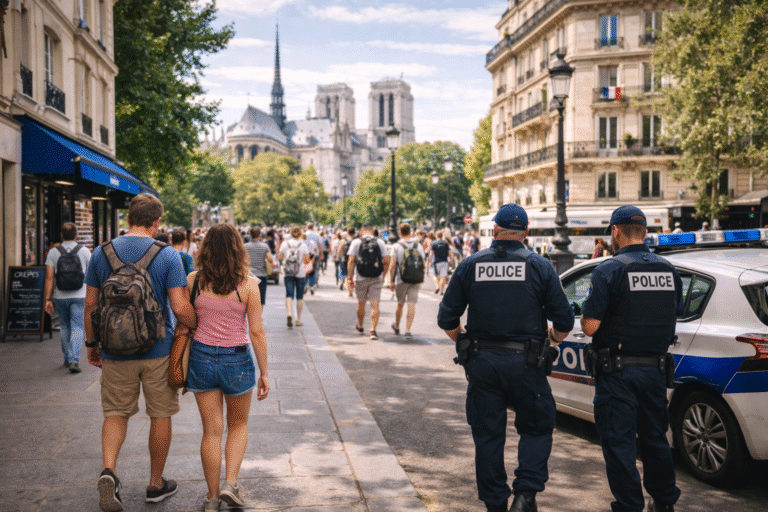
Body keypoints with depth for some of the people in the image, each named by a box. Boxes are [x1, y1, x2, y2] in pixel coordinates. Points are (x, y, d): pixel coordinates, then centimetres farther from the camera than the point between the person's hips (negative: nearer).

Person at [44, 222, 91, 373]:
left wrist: (48, 299, -5)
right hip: (79, 297, -2)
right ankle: (74, 361, -13)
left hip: (60, 297, 2)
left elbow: (49, 277, -7)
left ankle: (68, 358, 26)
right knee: (77, 328, -1)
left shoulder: (53, 253, -2)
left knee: (65, 327, 17)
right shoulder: (84, 251, -3)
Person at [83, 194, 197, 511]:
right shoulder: (168, 255, -10)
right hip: (158, 350, -2)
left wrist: (91, 344, 15)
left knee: (116, 413, 15)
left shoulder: (101, 253, -1)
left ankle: (108, 470, -9)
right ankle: (156, 484, 23)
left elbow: (90, 304, 3)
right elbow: (180, 308, -16)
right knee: (160, 415, 12)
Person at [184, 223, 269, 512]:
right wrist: (264, 372, 0)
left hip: (201, 358, 2)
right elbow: (256, 331, -8)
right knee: (238, 425, 20)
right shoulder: (248, 284, -9)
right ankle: (230, 484, 6)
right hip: (237, 359, -2)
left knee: (211, 431, 11)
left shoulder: (193, 281, -3)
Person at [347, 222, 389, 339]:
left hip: (361, 278, 0)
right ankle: (373, 330, -10)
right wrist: (383, 276, 14)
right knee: (375, 304, -2)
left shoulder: (356, 242, 1)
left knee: (361, 303, 16)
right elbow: (386, 261, 1)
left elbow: (351, 261, -5)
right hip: (377, 278, 0)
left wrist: (349, 278, -3)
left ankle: (360, 326, 34)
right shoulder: (380, 242, 4)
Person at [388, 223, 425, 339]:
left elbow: (392, 265, -10)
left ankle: (397, 327, 34)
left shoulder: (397, 246, -6)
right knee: (412, 305, -1)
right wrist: (422, 277, 20)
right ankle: (408, 330, -9)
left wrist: (391, 281, -3)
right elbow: (423, 263, 7)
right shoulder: (418, 245, 4)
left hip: (401, 279, -1)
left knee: (400, 304, 15)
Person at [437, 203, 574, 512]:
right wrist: (550, 340, 19)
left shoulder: (469, 266, 2)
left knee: (487, 436, 12)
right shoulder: (540, 266, -1)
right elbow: (564, 322, -2)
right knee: (536, 429, 14)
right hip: (525, 362, -1)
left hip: (481, 362, 2)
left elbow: (446, 319, 3)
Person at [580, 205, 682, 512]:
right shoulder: (668, 270, 5)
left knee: (619, 442, 4)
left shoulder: (609, 270, -14)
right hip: (655, 369, 6)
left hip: (618, 372, -6)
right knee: (655, 439, 20)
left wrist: (590, 308, 3)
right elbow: (674, 319, 15)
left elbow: (589, 326, -17)